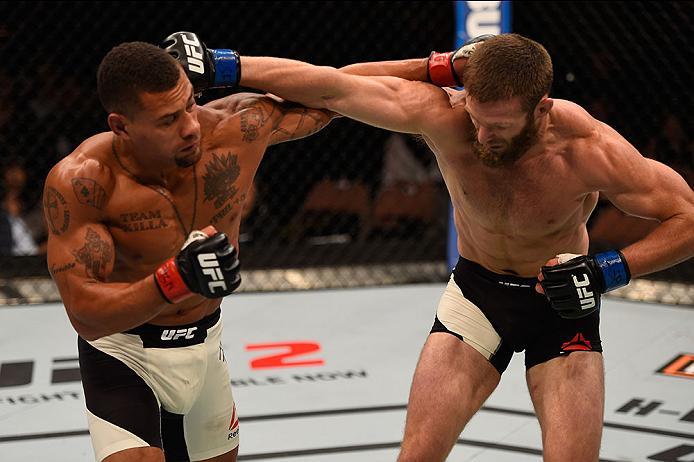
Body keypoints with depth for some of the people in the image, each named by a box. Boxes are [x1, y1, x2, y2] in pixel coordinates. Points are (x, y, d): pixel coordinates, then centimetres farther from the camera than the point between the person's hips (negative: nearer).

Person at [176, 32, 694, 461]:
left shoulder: (587, 149, -29)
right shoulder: (442, 113, -26)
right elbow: (326, 85, -22)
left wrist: (610, 270, -29)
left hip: (563, 301, -1)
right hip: (478, 290, 2)